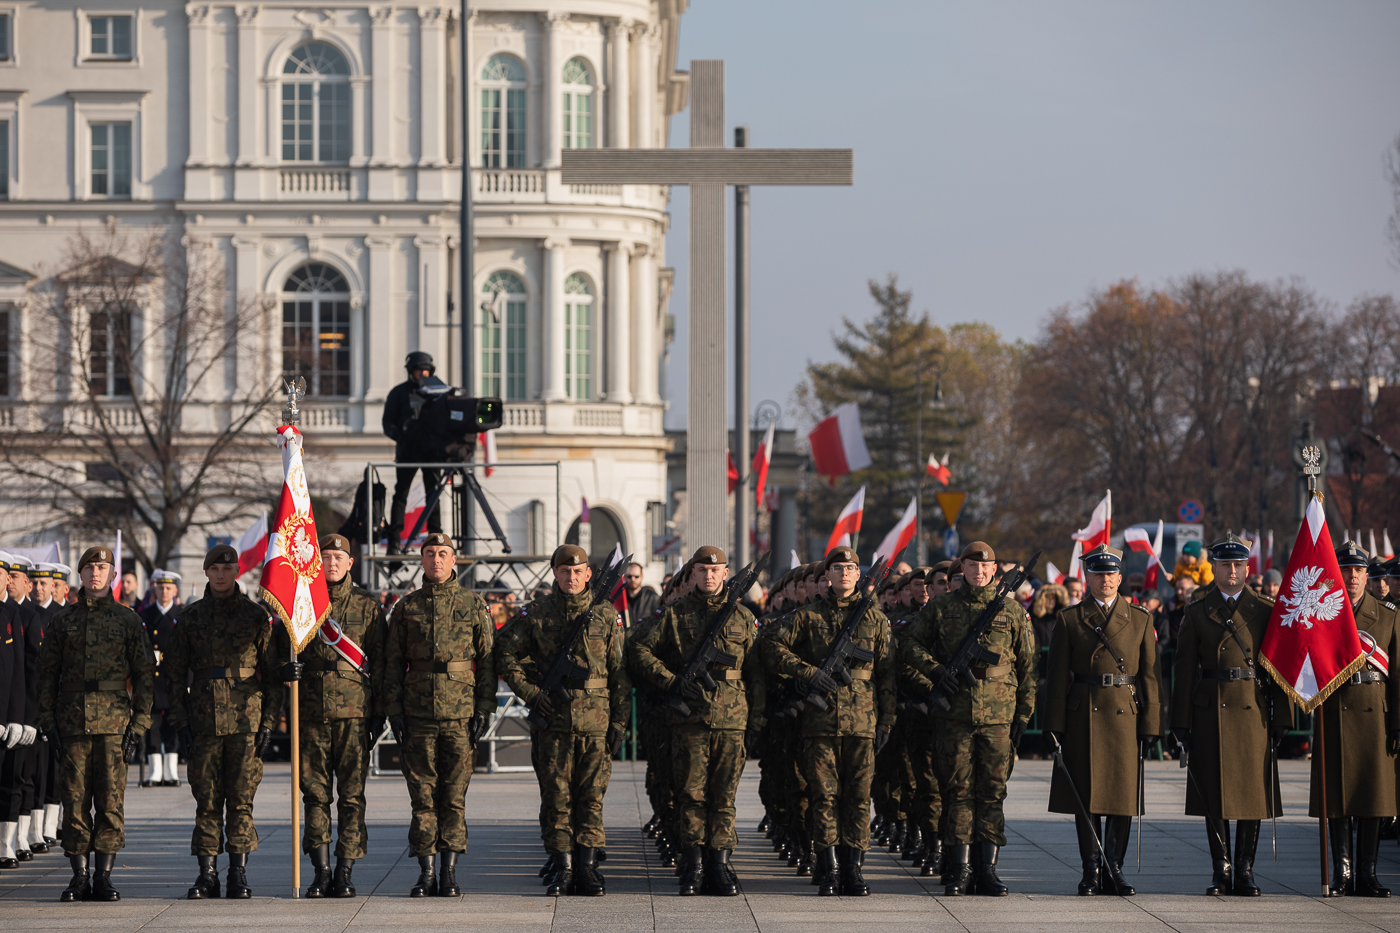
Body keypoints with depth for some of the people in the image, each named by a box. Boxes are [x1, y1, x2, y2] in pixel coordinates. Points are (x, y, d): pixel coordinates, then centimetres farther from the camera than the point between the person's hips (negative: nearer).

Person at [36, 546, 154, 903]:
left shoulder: (128, 619, 7)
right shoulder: (63, 621, 11)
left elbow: (145, 673, 6)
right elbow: (47, 674, 11)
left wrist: (139, 723, -2)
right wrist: (48, 722, 2)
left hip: (114, 722, -1)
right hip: (73, 722, 1)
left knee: (111, 800, -3)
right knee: (75, 799, 1)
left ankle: (103, 877, 1)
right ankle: (79, 877, 6)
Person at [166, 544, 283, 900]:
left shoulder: (256, 616, 5)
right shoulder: (190, 617, 9)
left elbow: (272, 673, 6)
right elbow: (176, 674, 10)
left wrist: (269, 720, -2)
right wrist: (180, 723, 2)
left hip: (245, 721, -1)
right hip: (203, 721, 1)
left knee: (241, 800, -1)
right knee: (207, 801, 1)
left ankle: (239, 875, 4)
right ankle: (207, 875, 5)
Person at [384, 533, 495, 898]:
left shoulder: (473, 605, 5)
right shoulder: (406, 607, 9)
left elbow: (488, 660, 5)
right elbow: (393, 663, 9)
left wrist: (485, 709, -3)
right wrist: (394, 711, 1)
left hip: (460, 716, -1)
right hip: (418, 716, 1)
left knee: (454, 796, 0)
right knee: (422, 795, 2)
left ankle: (449, 872, 6)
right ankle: (426, 873, 6)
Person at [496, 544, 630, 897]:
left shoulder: (606, 616, 6)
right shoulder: (536, 614, 5)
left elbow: (620, 673, 6)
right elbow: (505, 656, 7)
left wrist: (619, 722, 0)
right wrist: (531, 693, -5)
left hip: (596, 720, 0)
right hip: (553, 718, 0)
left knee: (591, 795, 1)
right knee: (556, 796, 1)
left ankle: (587, 868, 6)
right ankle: (563, 868, 7)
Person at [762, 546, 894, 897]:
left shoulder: (876, 620, 11)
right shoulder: (808, 617, 8)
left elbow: (886, 673, 10)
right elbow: (773, 649, 4)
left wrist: (886, 720, 4)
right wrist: (809, 672, -9)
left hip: (862, 720, 1)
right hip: (820, 719, -1)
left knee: (858, 795, 0)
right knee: (824, 793, -1)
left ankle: (854, 868, 4)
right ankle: (829, 868, 3)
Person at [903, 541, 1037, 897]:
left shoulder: (1012, 612, 7)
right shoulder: (941, 608, 6)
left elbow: (1027, 665, 8)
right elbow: (912, 646, 12)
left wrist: (1024, 714, 3)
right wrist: (935, 671, -6)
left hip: (998, 715, 0)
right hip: (955, 713, 0)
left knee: (992, 790, 1)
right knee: (958, 790, 1)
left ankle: (987, 868, 6)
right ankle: (960, 869, 5)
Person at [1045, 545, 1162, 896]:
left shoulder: (1140, 619, 9)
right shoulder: (1069, 620, 6)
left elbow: (1150, 674, 6)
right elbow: (1056, 676, 4)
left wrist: (1151, 724, 0)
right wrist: (1056, 726, -2)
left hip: (1125, 717, 1)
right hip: (1083, 718, -1)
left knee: (1122, 797, 1)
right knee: (1086, 796, 1)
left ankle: (1114, 869, 10)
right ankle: (1091, 871, 8)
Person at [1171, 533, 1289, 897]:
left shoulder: (1265, 611, 6)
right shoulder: (1197, 613, 7)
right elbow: (1184, 671, 5)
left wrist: (1282, 718, -2)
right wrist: (1181, 723, 0)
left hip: (1253, 711, 0)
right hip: (1210, 713, 0)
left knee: (1252, 790, 0)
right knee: (1214, 794, 1)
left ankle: (1245, 871, 7)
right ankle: (1220, 871, 9)